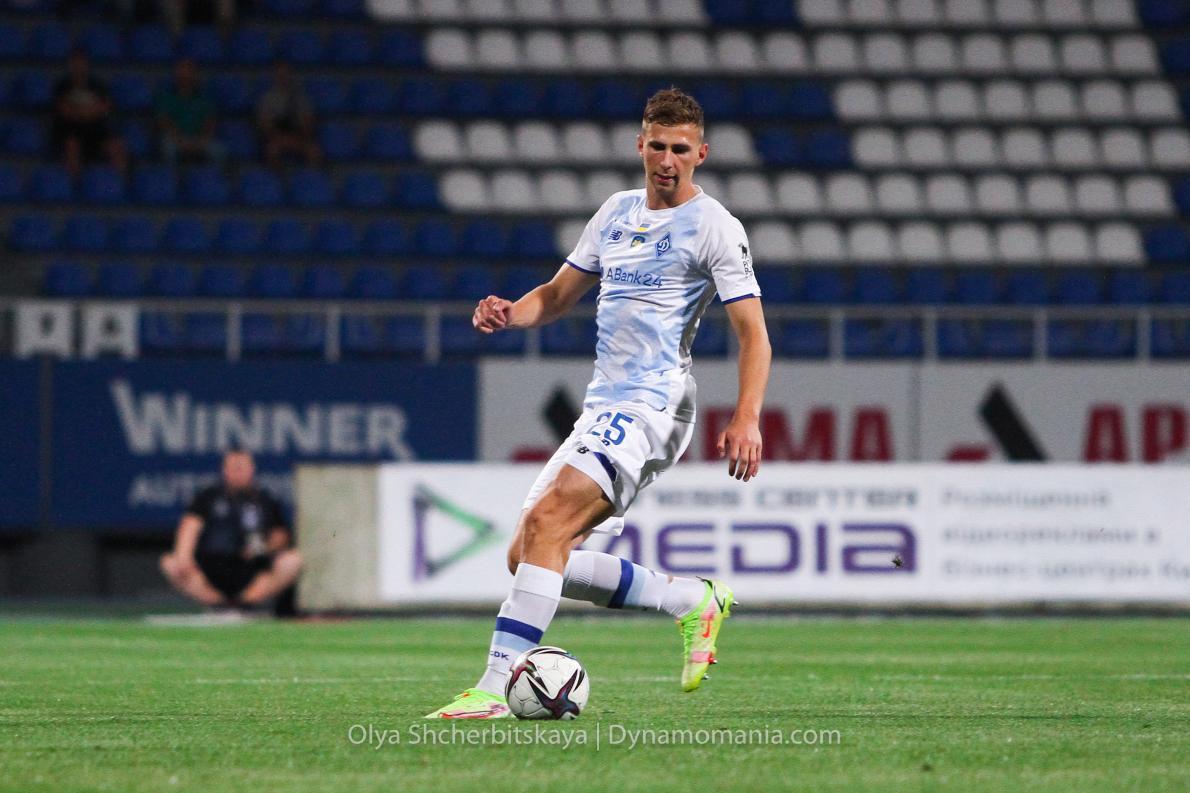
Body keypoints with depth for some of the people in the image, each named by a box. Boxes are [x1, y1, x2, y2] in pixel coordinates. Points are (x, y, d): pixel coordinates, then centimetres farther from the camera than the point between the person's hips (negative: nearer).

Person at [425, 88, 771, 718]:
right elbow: (557, 296, 25)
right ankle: (694, 602, 14)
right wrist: (511, 312, 1)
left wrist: (747, 418, -24)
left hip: (649, 405, -9)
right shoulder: (617, 213, 18)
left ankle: (495, 689, -29)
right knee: (532, 557, 4)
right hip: (603, 408, 9)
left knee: (545, 523, -25)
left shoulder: (713, 227, -4)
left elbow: (754, 335, -9)